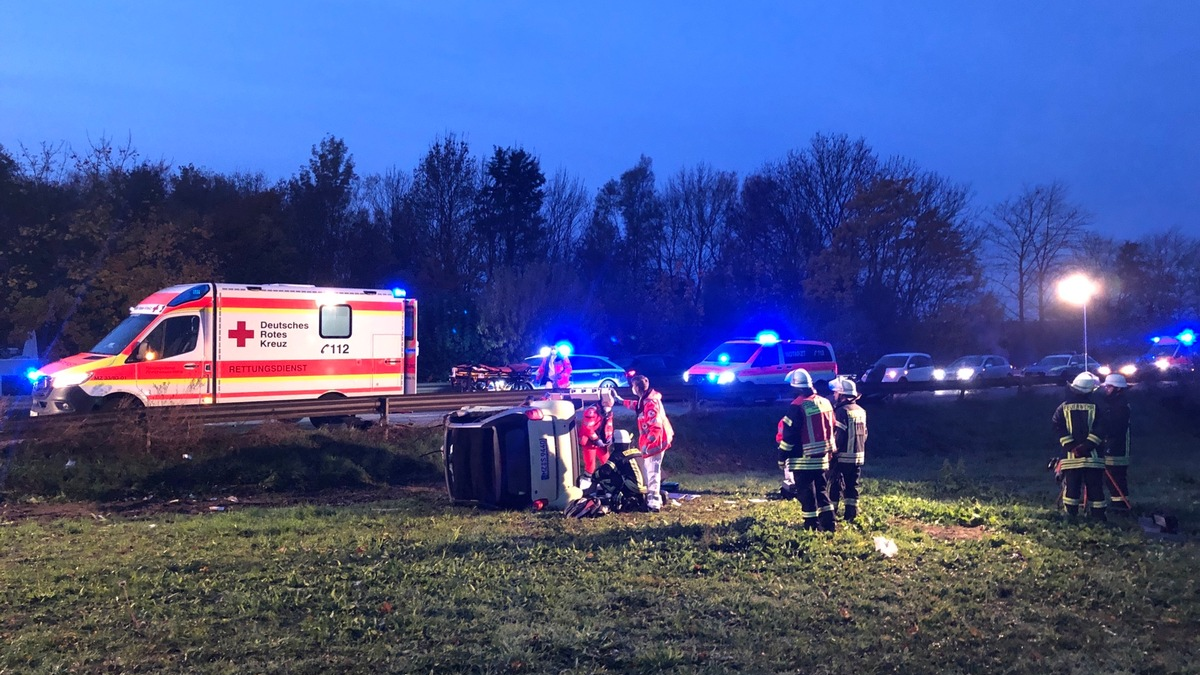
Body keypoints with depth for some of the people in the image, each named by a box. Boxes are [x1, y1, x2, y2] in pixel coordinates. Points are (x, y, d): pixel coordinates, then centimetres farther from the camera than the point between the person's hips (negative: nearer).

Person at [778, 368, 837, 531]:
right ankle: (828, 522, 14)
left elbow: (789, 435, -13)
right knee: (821, 489, 16)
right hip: (822, 457, 7)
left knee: (806, 492, 1)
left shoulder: (797, 406, -15)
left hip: (803, 459, -7)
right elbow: (831, 429, 15)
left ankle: (812, 525, 4)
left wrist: (782, 457, -5)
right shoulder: (825, 402, 7)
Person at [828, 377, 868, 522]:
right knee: (852, 486, 11)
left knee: (835, 486, 2)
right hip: (858, 455, 7)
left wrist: (834, 450, -8)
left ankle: (831, 514, 4)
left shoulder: (842, 411, -14)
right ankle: (851, 515, 11)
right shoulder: (861, 411, 10)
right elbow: (864, 434, 15)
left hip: (842, 456, -7)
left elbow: (839, 435, -18)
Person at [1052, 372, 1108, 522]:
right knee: (1095, 485, 5)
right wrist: (1088, 445, -10)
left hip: (1071, 455, 1)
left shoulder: (1063, 407, 3)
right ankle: (1098, 514, 6)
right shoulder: (1095, 407, 1)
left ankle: (1071, 513, 5)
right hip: (1092, 455, -1)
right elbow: (1100, 428, -8)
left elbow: (1057, 426, -6)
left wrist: (1070, 445, -8)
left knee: (1072, 485, 5)